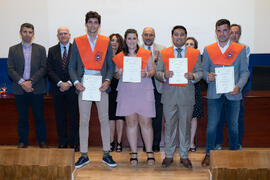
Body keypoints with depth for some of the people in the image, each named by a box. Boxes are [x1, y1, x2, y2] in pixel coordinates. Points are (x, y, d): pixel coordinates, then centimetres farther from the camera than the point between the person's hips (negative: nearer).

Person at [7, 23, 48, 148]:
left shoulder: (40, 49, 7)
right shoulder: (13, 49, 9)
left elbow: (43, 68, -1)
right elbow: (10, 69, 2)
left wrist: (31, 82, -12)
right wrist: (22, 82, -11)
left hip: (36, 89, -1)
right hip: (20, 89, 1)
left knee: (39, 116, 4)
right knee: (22, 117, 7)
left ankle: (42, 141, 14)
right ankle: (23, 141, 17)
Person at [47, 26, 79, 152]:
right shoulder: (52, 50, 9)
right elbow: (50, 70, 3)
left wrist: (69, 83, -12)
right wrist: (60, 83, -10)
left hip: (72, 88, -2)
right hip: (57, 89, 2)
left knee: (74, 117, 1)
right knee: (60, 117, 5)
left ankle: (74, 143, 10)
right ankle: (62, 143, 14)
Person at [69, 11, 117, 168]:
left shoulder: (106, 42, 7)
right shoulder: (78, 42, 7)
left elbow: (111, 66, 7)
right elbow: (72, 66, 7)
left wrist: (107, 80, -10)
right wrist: (76, 81, -9)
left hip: (101, 85, 0)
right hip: (83, 85, 0)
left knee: (104, 119, 3)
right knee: (84, 121, 4)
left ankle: (106, 154, 14)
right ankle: (84, 155, 14)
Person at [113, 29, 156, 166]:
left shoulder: (146, 54, 7)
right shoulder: (119, 57, 11)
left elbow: (153, 70, 7)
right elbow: (116, 74, 15)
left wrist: (146, 74, -14)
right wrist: (119, 74, -7)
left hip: (144, 91, -1)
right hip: (126, 92, 1)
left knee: (146, 122, -3)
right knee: (131, 122, 3)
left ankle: (149, 153, 8)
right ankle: (134, 153, 12)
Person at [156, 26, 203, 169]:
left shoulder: (195, 53, 7)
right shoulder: (164, 53, 7)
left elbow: (200, 72, 4)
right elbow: (158, 72, 4)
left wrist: (192, 76, -18)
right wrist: (164, 75, -17)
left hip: (187, 94, 0)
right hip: (169, 94, 0)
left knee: (185, 125, 6)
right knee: (169, 125, 6)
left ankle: (184, 156, 18)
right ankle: (169, 155, 18)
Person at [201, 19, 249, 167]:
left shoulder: (240, 49, 4)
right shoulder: (208, 50, 7)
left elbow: (245, 71, 3)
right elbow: (204, 70, 10)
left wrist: (239, 86, -13)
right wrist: (208, 76, -13)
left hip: (233, 94, 0)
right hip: (214, 94, 0)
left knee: (233, 125, 10)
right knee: (212, 125, 1)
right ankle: (209, 154, 15)